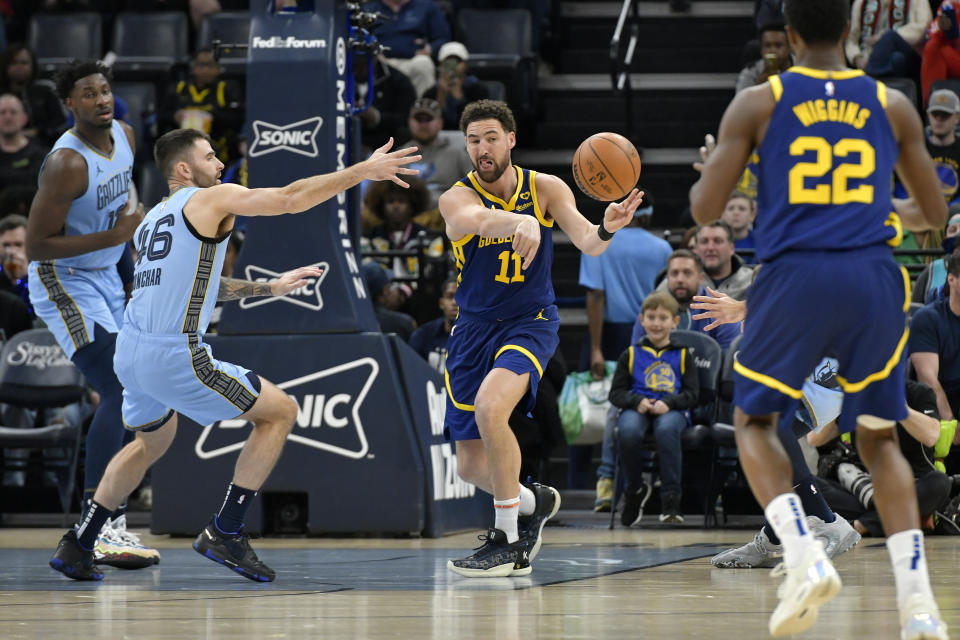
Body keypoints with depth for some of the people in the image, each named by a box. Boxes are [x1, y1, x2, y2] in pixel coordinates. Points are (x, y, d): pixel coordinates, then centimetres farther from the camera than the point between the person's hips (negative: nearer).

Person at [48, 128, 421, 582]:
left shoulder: (152, 220, 23)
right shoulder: (211, 199, -2)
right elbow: (291, 199, -8)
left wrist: (268, 288, 35)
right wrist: (365, 170, -4)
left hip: (130, 352, 8)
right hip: (173, 357, -8)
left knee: (152, 441, 34)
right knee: (281, 411, 4)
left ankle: (78, 546, 29)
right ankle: (224, 532, 1)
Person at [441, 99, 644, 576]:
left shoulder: (545, 189, -6)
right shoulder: (457, 198, -12)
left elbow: (587, 243, -16)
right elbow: (478, 220, -36)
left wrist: (605, 230, -41)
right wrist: (520, 222, -58)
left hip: (530, 323, -2)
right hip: (474, 328, 2)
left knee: (489, 406, -31)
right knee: (471, 467, 4)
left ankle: (510, 544, -22)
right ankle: (533, 502, 38)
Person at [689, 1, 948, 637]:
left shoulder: (756, 104, 4)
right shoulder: (892, 105, 10)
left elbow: (705, 209, 3)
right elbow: (936, 213, 17)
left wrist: (706, 173, 26)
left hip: (795, 276, -2)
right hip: (874, 279, 2)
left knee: (754, 421, 17)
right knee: (879, 439, 16)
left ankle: (804, 554, -9)